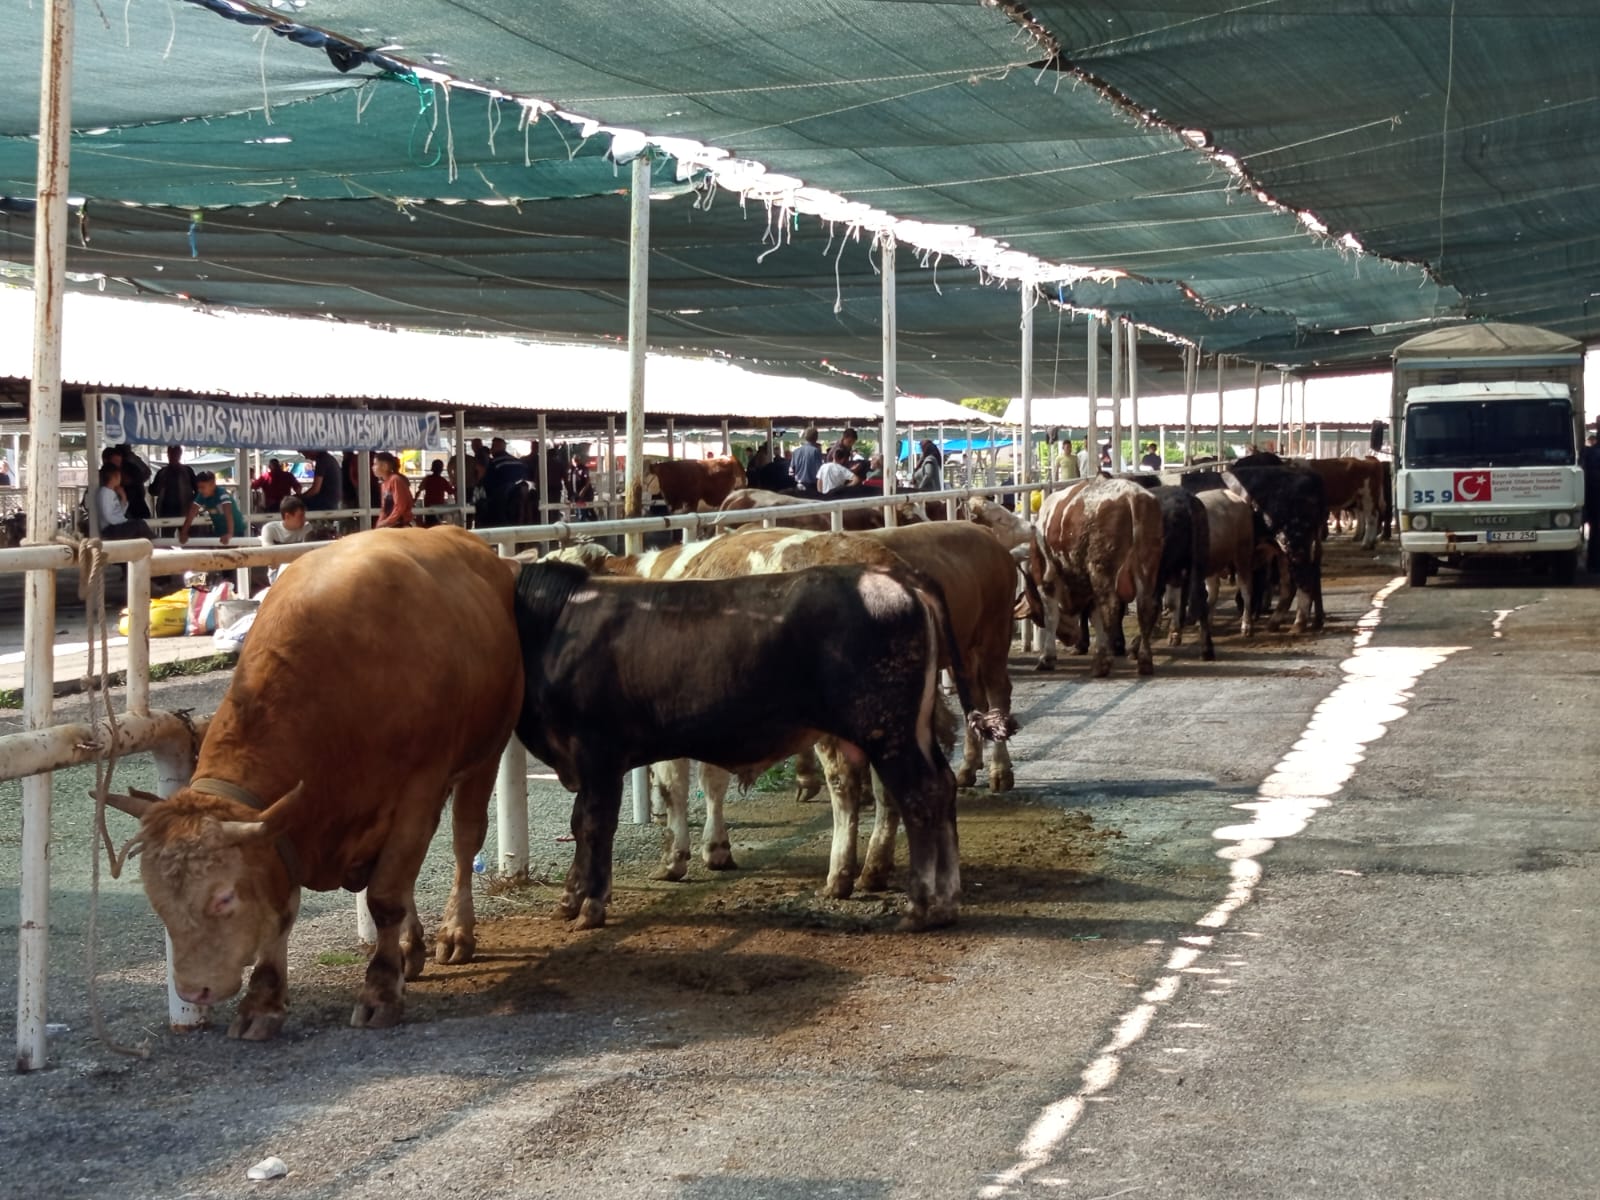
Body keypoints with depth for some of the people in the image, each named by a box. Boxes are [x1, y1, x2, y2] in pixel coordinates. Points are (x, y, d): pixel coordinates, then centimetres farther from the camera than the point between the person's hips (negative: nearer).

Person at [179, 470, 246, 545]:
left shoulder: (222, 493, -27)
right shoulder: (201, 496, -9)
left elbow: (228, 514, -39)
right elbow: (191, 514, -11)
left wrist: (230, 534, -51)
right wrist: (183, 533, -20)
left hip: (236, 530, -6)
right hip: (219, 531, 6)